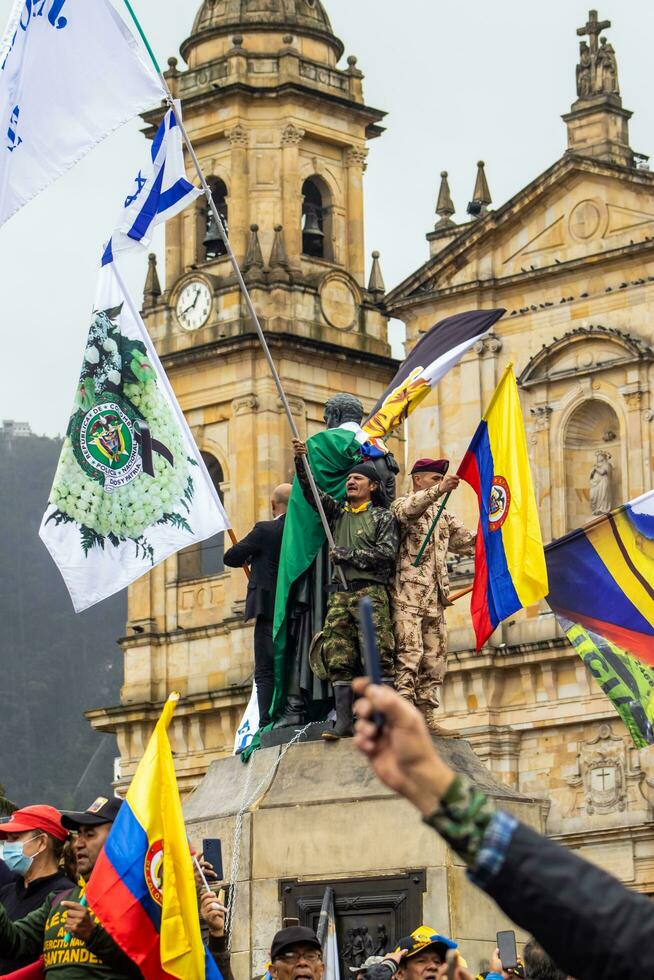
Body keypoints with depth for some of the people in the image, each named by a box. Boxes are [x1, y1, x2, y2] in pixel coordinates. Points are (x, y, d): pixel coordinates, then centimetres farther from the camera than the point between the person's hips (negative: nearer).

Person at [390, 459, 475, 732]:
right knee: (409, 653, -17)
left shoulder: (443, 517, 26)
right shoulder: (402, 505, 3)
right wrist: (439, 490, -37)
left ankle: (426, 716, 7)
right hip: (407, 594, -8)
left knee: (435, 657, 4)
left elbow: (467, 543, 27)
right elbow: (410, 509, -21)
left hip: (435, 598, 8)